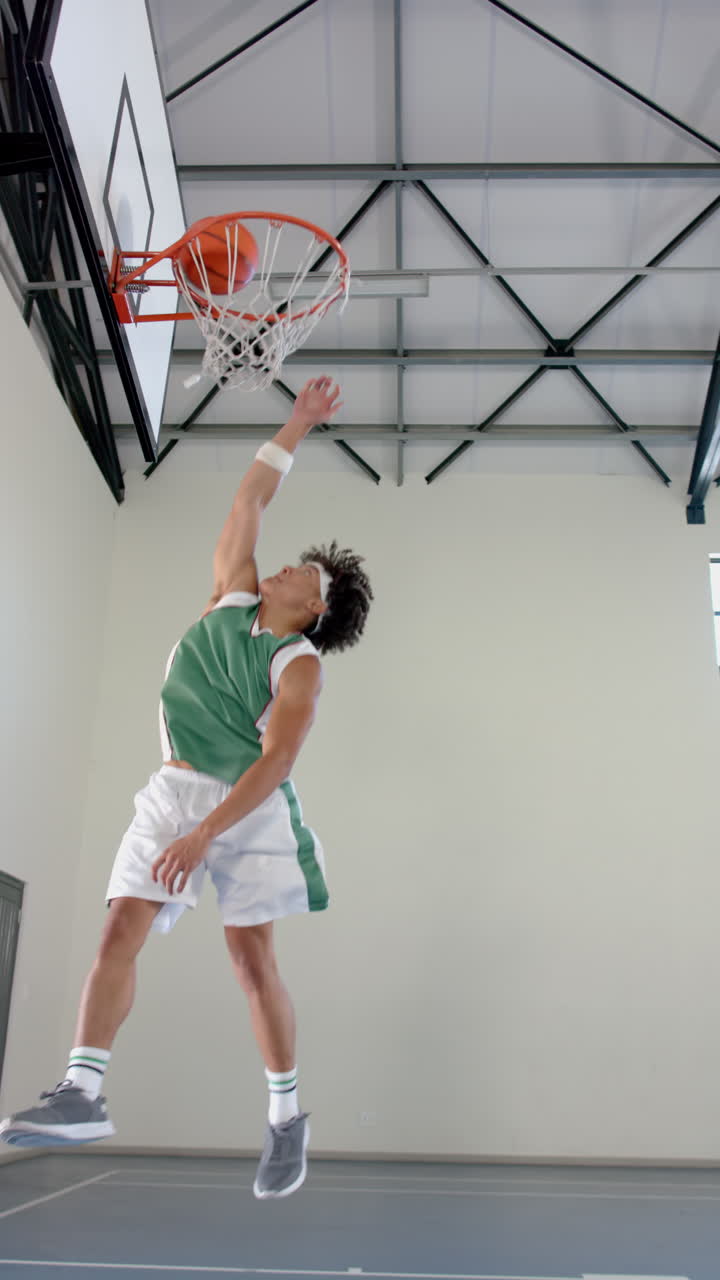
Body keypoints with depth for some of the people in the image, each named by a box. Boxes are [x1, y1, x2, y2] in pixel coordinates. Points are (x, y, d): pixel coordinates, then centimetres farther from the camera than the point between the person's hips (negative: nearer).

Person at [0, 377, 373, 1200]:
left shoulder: (298, 665, -7)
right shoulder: (234, 595, 10)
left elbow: (276, 759, -18)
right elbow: (250, 498, 15)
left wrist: (203, 833, -26)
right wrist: (297, 426, 17)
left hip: (246, 804, -5)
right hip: (171, 791, 5)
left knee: (251, 958, -5)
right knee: (120, 930, -7)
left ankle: (287, 1116, 9)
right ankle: (82, 1094, -7)